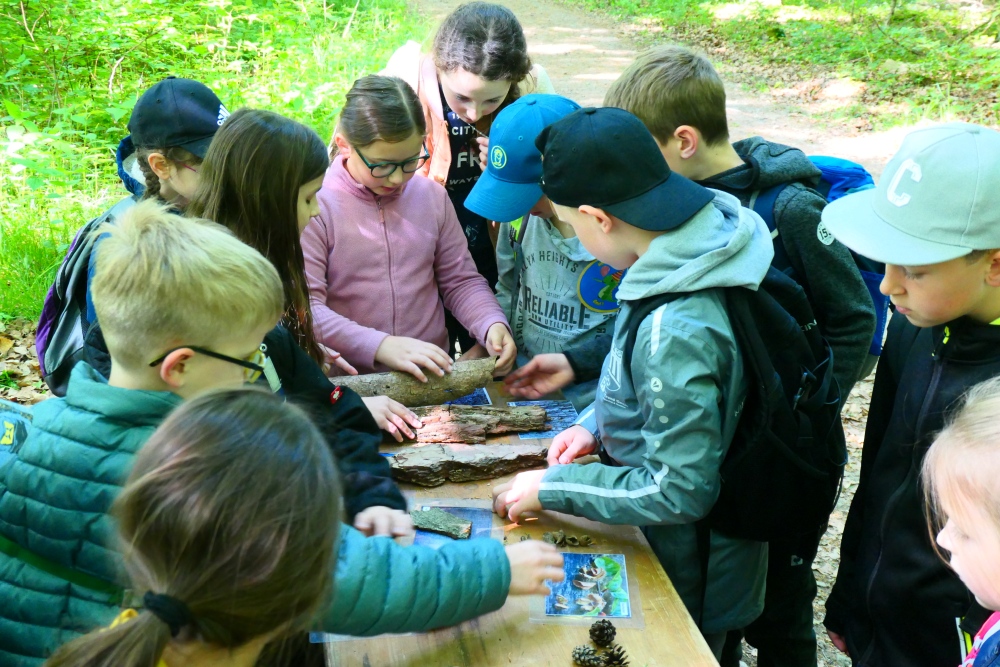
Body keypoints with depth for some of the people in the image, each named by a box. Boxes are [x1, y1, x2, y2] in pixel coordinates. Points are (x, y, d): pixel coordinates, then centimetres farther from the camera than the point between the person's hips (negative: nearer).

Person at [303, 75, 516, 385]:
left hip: (433, 373, 3)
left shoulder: (432, 196, 9)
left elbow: (460, 280, 17)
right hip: (351, 381, -2)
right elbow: (303, 307, -14)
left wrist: (492, 324, -4)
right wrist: (381, 346, -26)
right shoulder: (316, 205, -7)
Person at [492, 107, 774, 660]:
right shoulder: (708, 237, -8)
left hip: (686, 573, -8)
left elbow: (680, 490, -29)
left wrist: (552, 487, -21)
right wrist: (597, 422, 0)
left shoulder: (674, 331, -36)